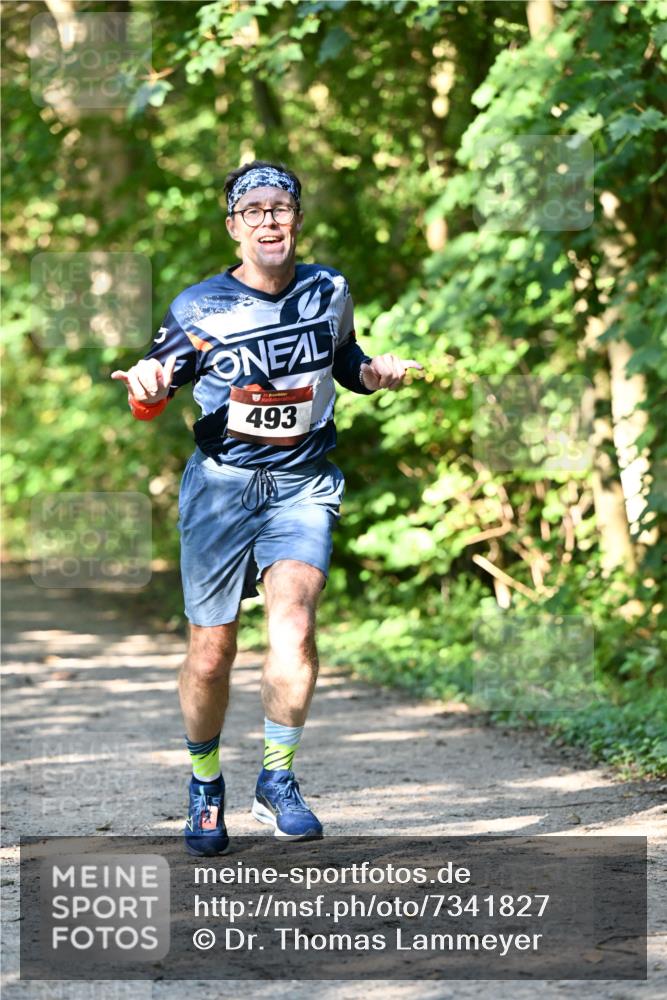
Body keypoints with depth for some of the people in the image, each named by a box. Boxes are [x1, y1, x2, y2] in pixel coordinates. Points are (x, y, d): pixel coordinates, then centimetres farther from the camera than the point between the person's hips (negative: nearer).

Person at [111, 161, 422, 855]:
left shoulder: (329, 291, 3)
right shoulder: (199, 307, -6)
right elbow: (150, 402, 0)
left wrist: (373, 372, 0)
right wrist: (146, 389, -24)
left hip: (303, 485, 1)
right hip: (221, 482, -1)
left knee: (293, 623, -23)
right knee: (210, 655, 0)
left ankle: (277, 782, -9)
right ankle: (205, 787, 25)